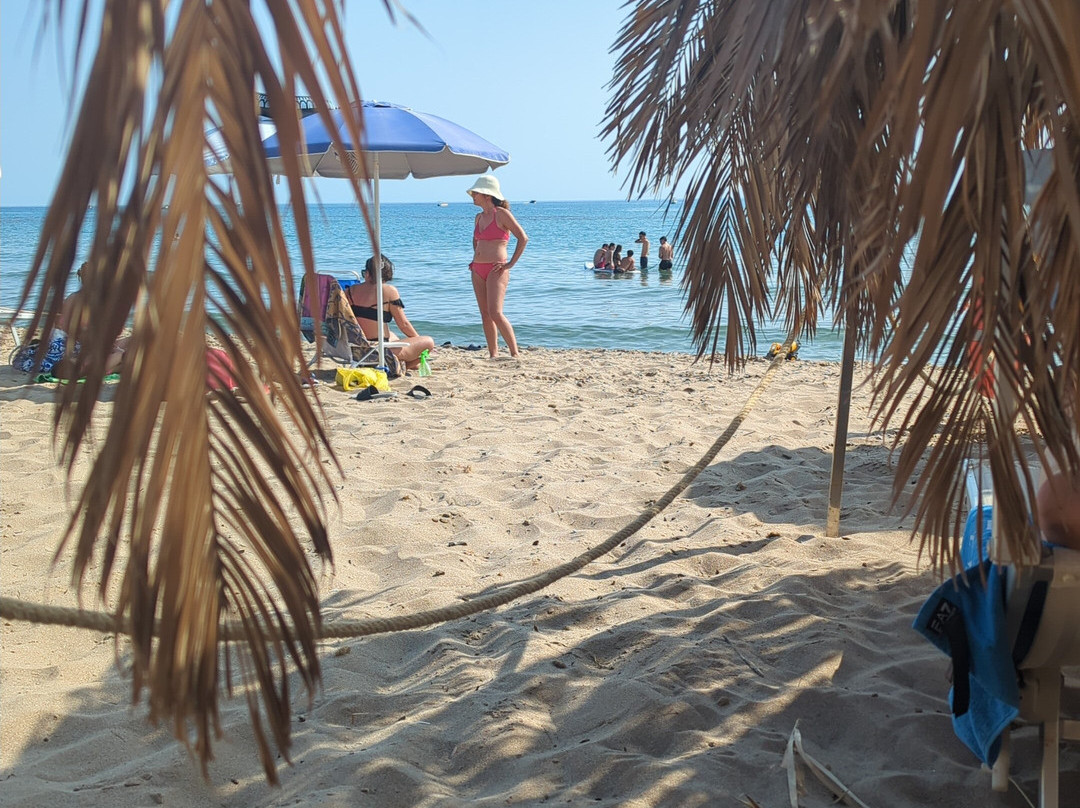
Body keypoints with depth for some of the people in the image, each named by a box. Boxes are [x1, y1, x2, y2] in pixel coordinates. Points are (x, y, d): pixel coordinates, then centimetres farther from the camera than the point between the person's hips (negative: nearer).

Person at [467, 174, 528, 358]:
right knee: (485, 314, 6)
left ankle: (515, 354, -12)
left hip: (496, 270, -8)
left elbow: (523, 238, -11)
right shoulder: (479, 217, 14)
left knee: (495, 313, -17)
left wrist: (511, 264, -12)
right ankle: (493, 354, 11)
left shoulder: (501, 213, -8)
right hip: (478, 270, 8)